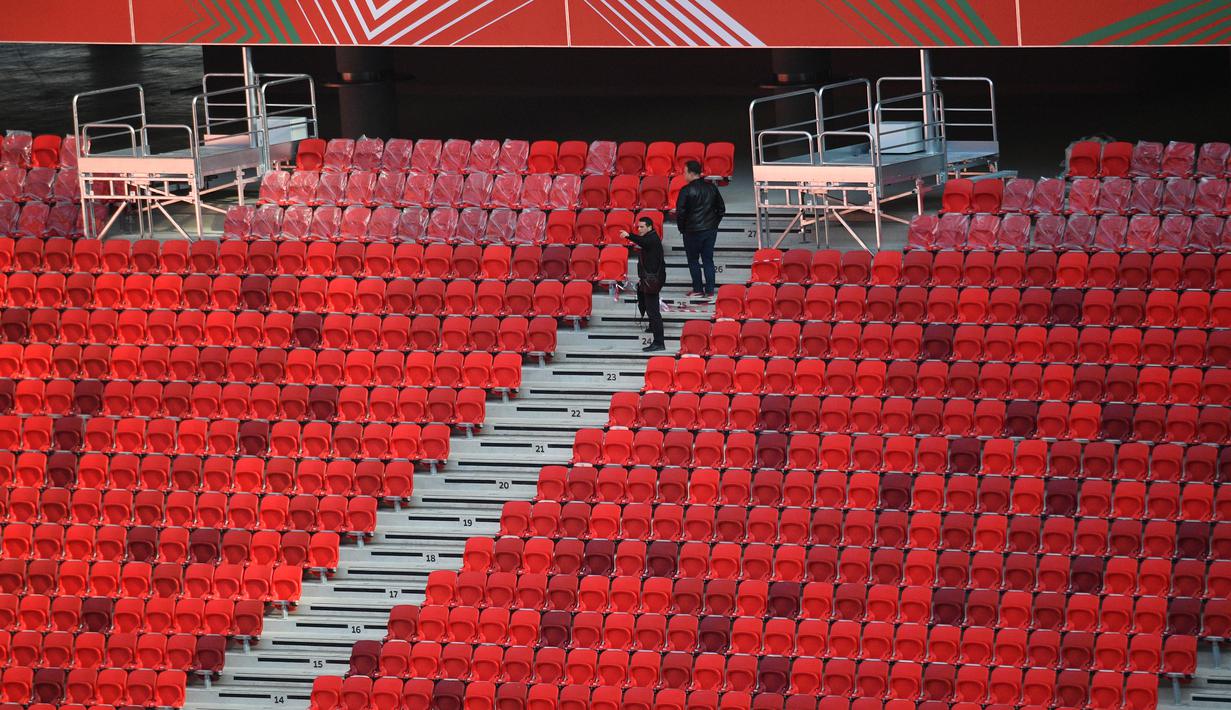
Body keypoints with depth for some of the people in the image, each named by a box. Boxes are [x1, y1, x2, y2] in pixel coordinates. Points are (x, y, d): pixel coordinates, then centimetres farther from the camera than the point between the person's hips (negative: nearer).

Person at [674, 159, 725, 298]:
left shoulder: (686, 190, -14)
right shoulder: (711, 187, 3)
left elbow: (680, 212, -15)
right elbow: (721, 208, 11)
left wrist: (682, 228, 0)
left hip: (693, 231, -5)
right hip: (711, 230, 5)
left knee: (693, 261, 9)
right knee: (708, 260, 11)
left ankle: (698, 289, 10)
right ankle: (710, 290, 10)